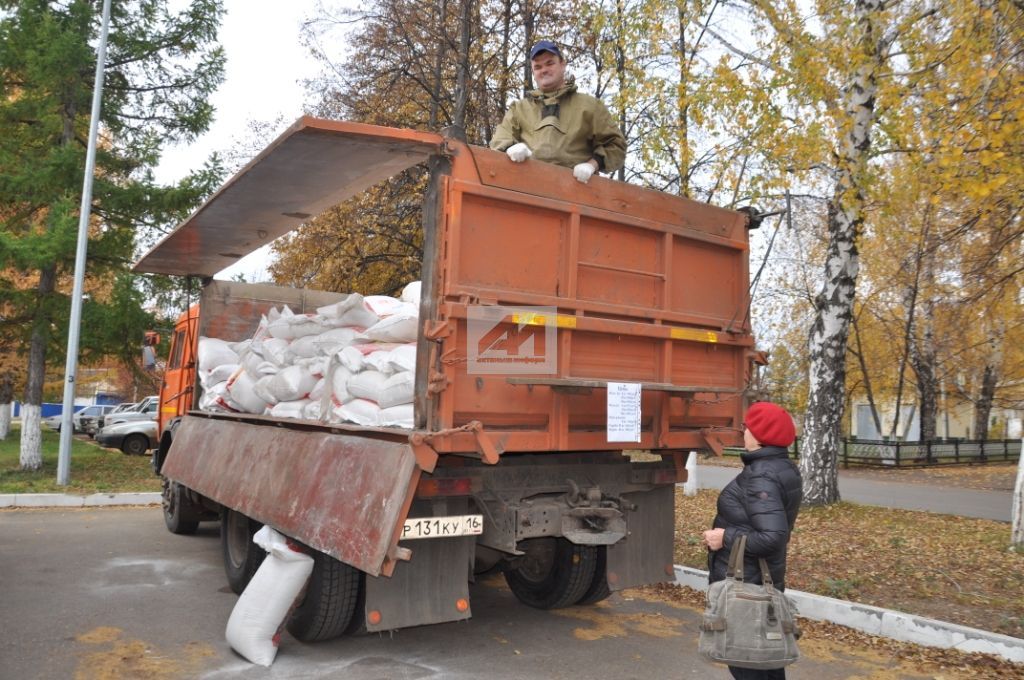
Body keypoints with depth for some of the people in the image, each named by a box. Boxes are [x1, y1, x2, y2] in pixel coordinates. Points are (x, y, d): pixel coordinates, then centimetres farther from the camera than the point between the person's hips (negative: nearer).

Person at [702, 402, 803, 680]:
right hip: (765, 579, 10)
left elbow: (772, 537, -31)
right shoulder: (784, 469, 6)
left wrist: (725, 537, -21)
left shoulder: (761, 477, -24)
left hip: (742, 582, -10)